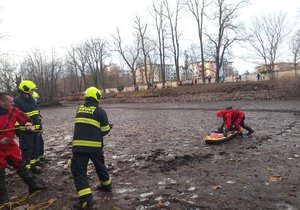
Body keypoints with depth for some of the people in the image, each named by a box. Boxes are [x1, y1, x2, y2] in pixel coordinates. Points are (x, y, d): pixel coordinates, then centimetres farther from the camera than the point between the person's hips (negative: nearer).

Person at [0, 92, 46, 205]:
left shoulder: (14, 111, -6)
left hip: (10, 145, 5)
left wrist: (28, 125, -11)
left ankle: (32, 185, 25)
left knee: (20, 165, 13)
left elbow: (25, 118, 10)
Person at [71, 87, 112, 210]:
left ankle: (86, 200, -7)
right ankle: (106, 185, 43)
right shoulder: (100, 111, -3)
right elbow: (104, 131, 1)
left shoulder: (79, 109, 9)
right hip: (95, 146, 0)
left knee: (78, 171, 4)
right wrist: (108, 127, 22)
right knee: (100, 166, 24)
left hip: (79, 145, 1)